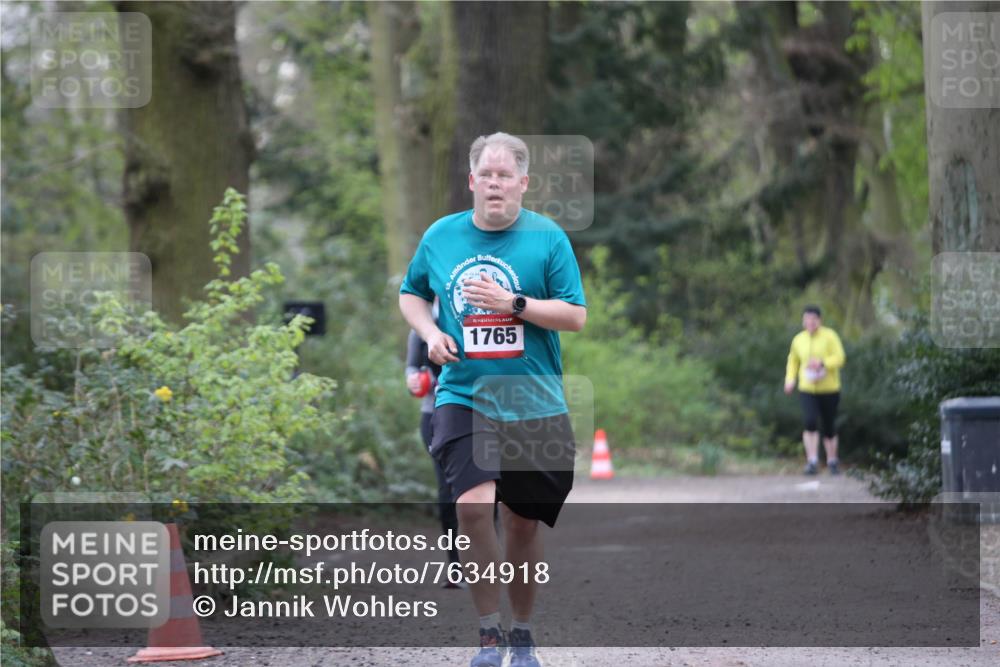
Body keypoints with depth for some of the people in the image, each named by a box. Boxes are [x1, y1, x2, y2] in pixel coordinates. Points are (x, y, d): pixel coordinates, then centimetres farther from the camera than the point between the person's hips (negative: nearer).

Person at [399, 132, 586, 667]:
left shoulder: (548, 237, -3)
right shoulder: (440, 236, 4)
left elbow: (576, 316, -6)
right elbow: (410, 294, 20)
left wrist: (513, 303, -18)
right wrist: (430, 333, 1)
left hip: (534, 403, 0)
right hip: (463, 396, 0)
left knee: (523, 522, 8)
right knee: (473, 505, -20)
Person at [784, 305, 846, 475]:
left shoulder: (830, 336, -5)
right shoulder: (798, 340, 6)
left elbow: (839, 359, -12)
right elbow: (793, 361, 21)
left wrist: (822, 363, -28)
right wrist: (790, 379, 6)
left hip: (829, 389, -1)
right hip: (807, 390, 1)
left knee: (829, 428, 7)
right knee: (811, 423, -19)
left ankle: (832, 460, 28)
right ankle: (812, 462, -19)